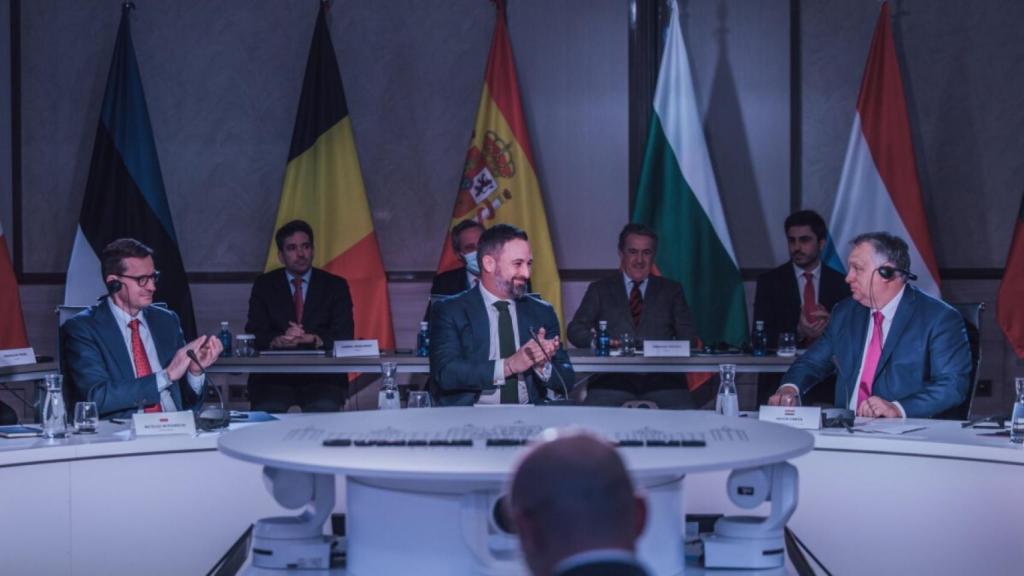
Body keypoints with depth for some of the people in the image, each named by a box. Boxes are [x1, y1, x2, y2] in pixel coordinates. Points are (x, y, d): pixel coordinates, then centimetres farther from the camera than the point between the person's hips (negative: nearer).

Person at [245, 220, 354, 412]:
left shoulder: (335, 286, 11)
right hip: (274, 377, 0)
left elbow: (344, 335, 1)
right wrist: (278, 341, -21)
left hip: (322, 376, 0)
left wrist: (312, 339, -19)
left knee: (325, 411, -29)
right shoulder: (264, 285, 12)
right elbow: (254, 333, 1)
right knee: (266, 411, -29)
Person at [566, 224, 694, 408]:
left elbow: (687, 337, 14)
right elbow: (575, 330, 13)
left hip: (662, 378, 1)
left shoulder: (671, 290, 22)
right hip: (613, 378, -1)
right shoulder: (600, 289, 20)